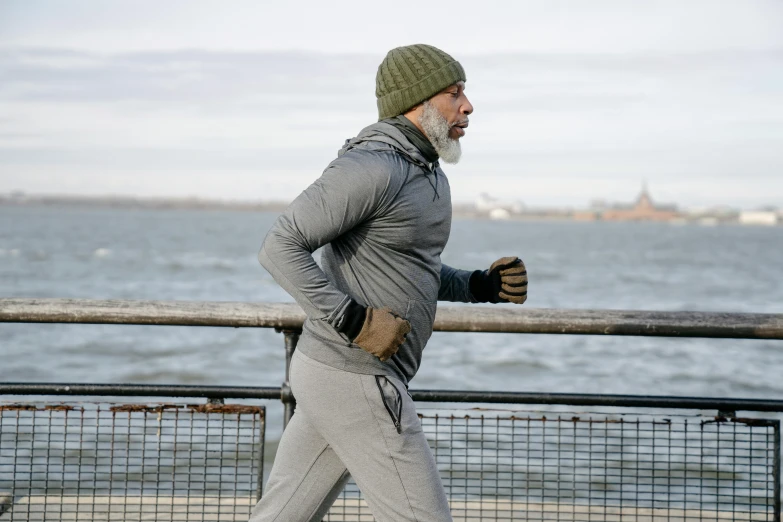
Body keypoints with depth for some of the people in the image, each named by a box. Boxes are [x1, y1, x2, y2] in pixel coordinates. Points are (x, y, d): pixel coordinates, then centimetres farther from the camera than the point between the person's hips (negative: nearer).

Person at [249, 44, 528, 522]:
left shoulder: (426, 171, 15)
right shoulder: (370, 167, -18)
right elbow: (281, 247, -21)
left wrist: (481, 286, 10)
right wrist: (353, 320, -24)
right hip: (355, 382, -10)